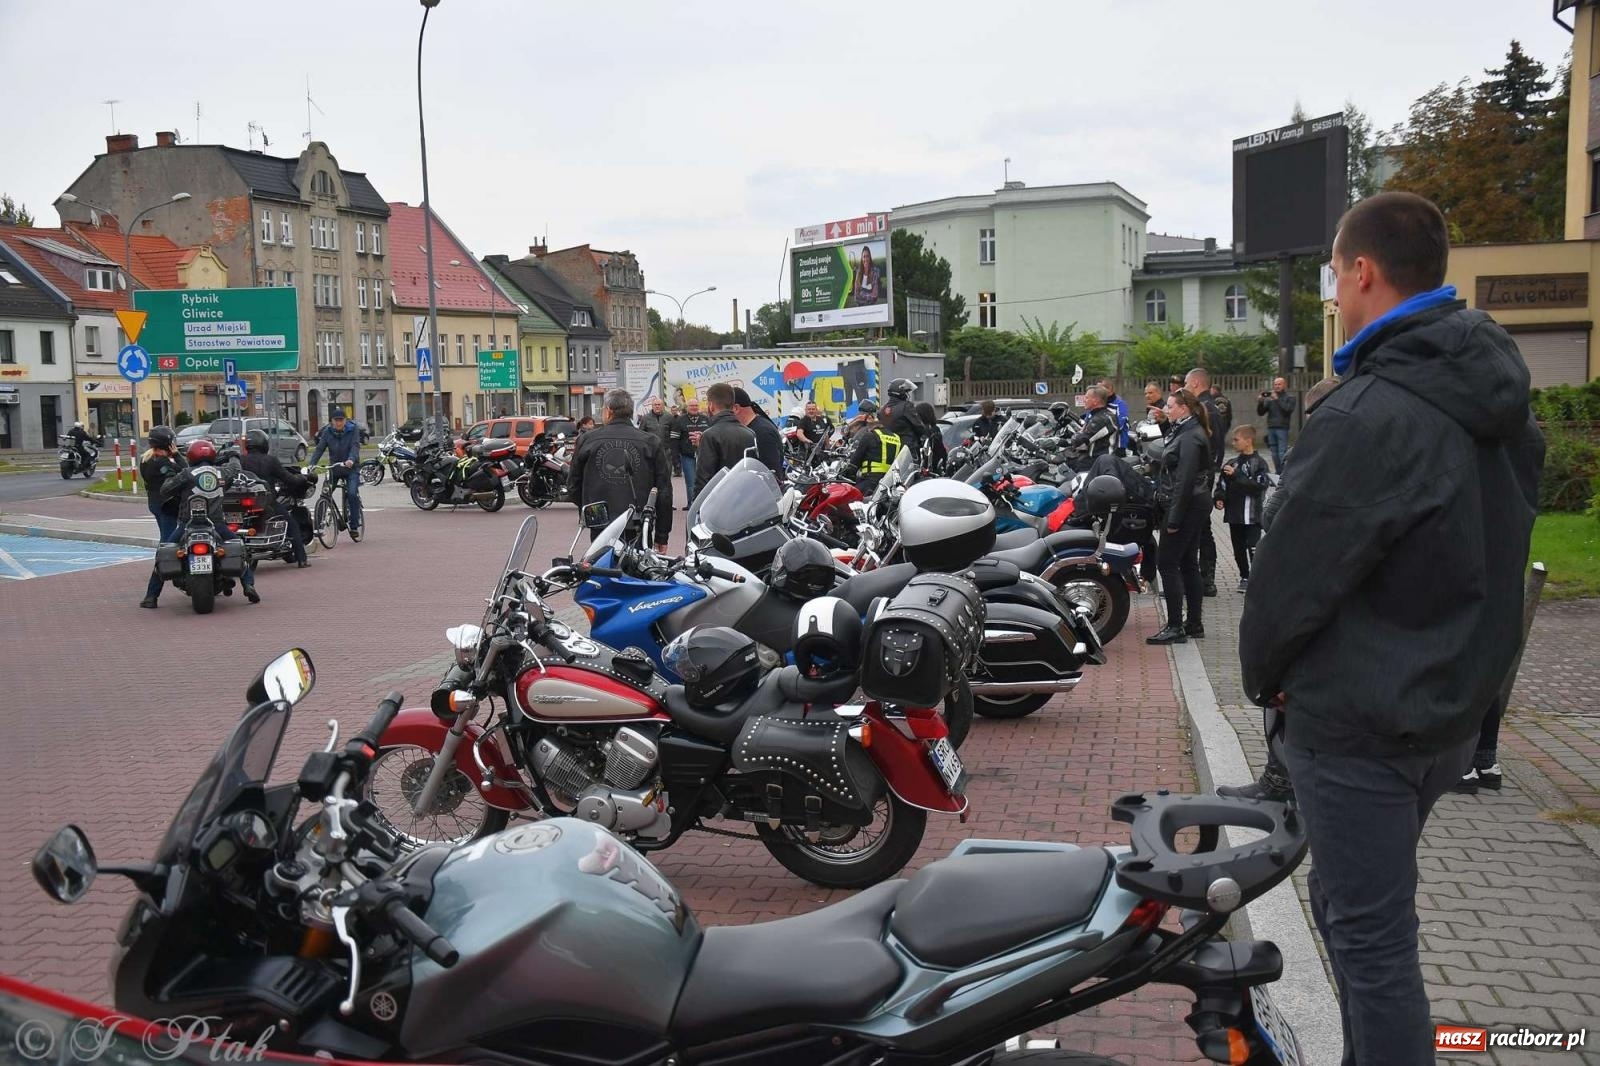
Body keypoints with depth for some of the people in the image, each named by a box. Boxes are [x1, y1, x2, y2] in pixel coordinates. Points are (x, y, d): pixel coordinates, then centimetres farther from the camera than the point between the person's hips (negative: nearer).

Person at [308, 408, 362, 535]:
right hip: (334, 467, 3)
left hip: (351, 468, -3)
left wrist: (351, 460, -40)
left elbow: (355, 446, -20)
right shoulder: (327, 432, 0)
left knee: (352, 494, -19)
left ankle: (354, 525, -10)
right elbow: (319, 449, -7)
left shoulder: (353, 430, -7)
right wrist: (311, 464, -22)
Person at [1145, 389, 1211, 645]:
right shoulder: (1187, 432, 16)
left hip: (1186, 507, -11)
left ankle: (1175, 627, -7)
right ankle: (1194, 623, 19)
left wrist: (1174, 518, -23)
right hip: (1196, 507, 11)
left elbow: (1185, 480, -22)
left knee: (1167, 562, -8)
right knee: (1188, 563, 13)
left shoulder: (1190, 437, -17)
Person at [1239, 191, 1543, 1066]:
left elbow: (1296, 567, -19)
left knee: (1370, 939, 2)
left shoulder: (1370, 417, -24)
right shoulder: (1501, 403, 5)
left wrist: (1263, 672, -2)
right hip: (1453, 709, 9)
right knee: (1350, 903, 24)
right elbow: (1492, 553, 12)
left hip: (1358, 721, -9)